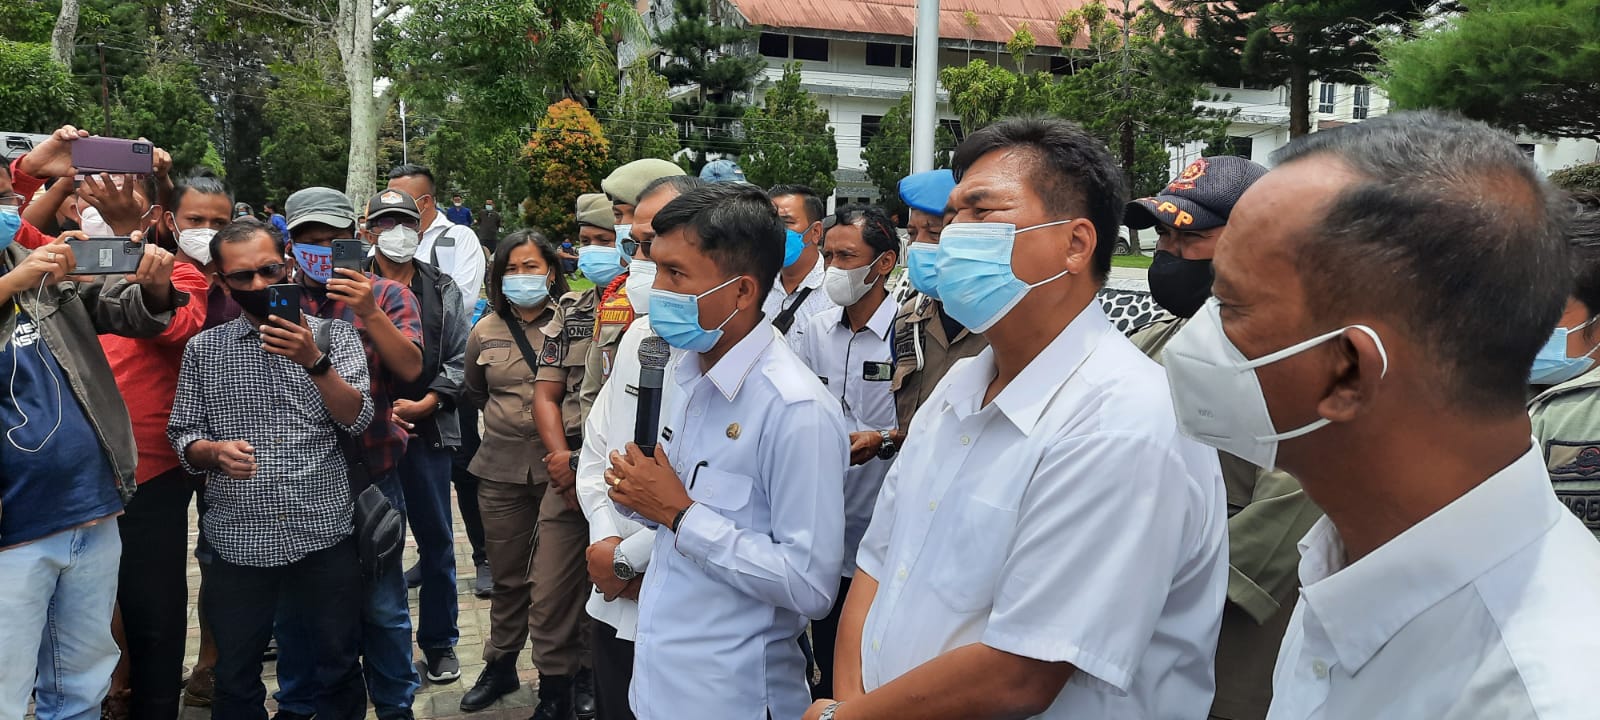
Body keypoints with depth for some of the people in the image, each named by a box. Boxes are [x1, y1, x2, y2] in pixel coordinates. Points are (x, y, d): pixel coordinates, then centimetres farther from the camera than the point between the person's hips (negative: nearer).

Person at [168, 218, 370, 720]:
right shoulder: (203, 349, 6)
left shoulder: (332, 332, 3)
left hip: (324, 534, -1)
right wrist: (215, 451, -15)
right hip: (237, 541, 1)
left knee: (337, 670, 8)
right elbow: (182, 436, 7)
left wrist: (314, 361, -22)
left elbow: (357, 419, -7)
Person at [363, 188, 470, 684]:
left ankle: (439, 642, 20)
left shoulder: (442, 290, 10)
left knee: (437, 539, 7)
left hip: (429, 428, 2)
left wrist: (425, 404, -9)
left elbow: (458, 358, 5)